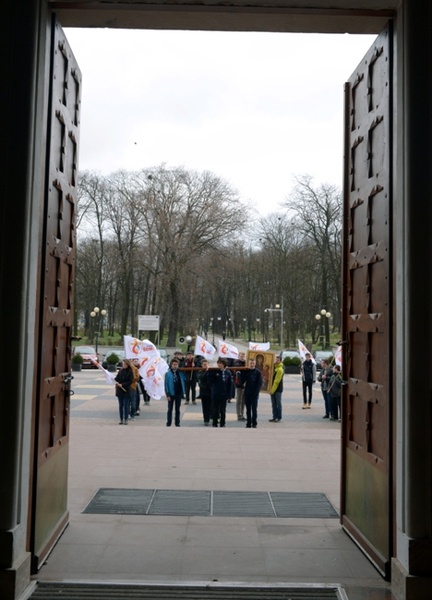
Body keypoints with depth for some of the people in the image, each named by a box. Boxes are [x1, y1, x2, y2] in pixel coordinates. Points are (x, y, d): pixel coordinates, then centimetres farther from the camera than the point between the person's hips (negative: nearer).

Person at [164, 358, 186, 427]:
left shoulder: (180, 373, 1)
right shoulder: (168, 373, -8)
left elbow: (183, 382, 8)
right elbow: (166, 384, -10)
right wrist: (167, 395, -14)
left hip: (178, 394, 3)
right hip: (171, 394, -3)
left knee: (177, 409, 11)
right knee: (170, 409, 6)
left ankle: (177, 423, 18)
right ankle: (168, 424, 12)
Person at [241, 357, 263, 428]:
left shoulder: (258, 372, -1)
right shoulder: (245, 371, 5)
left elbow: (260, 383, -3)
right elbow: (242, 381, 2)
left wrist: (256, 392, -11)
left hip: (255, 393, -2)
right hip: (247, 393, 2)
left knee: (254, 409, -1)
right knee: (248, 409, 6)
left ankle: (254, 424, 4)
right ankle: (248, 423, 11)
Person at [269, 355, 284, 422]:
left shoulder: (280, 369, -15)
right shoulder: (274, 367, 10)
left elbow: (276, 381, -18)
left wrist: (272, 390, -18)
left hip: (278, 389, -8)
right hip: (273, 388, 8)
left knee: (278, 403, -1)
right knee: (273, 404, 10)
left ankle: (279, 417, 4)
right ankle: (274, 417, 15)